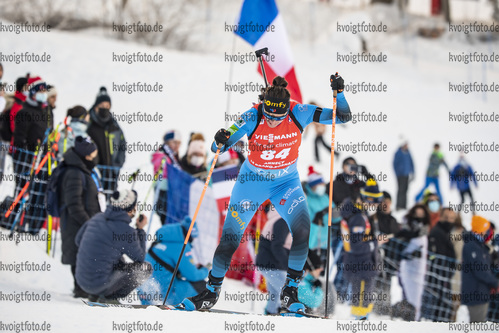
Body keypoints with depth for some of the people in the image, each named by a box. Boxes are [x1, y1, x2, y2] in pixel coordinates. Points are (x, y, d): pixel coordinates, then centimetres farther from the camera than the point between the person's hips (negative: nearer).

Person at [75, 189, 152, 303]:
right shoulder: (126, 231, -17)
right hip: (99, 284, -7)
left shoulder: (98, 217, 2)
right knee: (146, 267, 1)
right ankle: (109, 296, -2)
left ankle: (95, 294, 17)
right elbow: (140, 258, 0)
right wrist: (140, 229, 9)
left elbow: (78, 240, 16)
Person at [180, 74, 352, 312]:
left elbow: (343, 117, -16)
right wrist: (219, 141, -42)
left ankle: (289, 292, -6)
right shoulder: (252, 117, -23)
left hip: (287, 182, 1)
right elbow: (218, 149, -20)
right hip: (253, 180, -1)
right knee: (230, 238, -1)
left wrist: (338, 93, -32)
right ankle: (211, 292, 20)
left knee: (302, 230, -21)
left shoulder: (299, 114, -20)